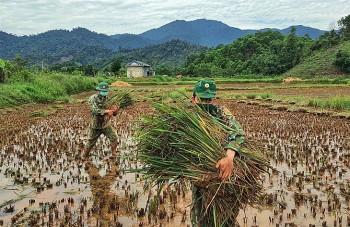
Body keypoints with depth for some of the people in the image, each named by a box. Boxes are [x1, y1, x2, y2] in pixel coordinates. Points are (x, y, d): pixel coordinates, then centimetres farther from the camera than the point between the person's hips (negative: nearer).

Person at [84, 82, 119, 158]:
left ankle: (114, 154, 6)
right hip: (95, 125, -3)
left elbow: (113, 113, 3)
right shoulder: (93, 98, -14)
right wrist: (107, 111, -36)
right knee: (91, 142, 10)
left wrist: (115, 111, -21)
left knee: (114, 138, -10)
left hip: (106, 124, 3)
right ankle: (86, 156, 33)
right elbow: (95, 110, -30)